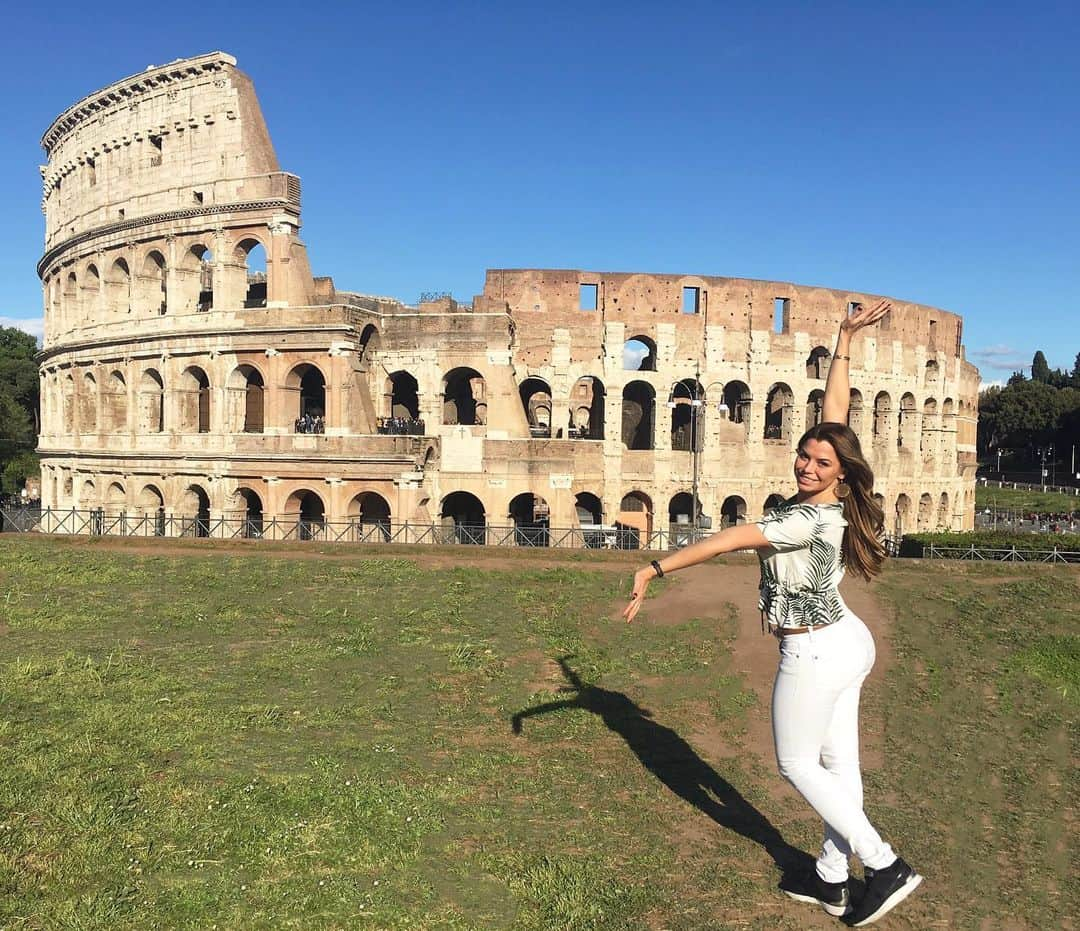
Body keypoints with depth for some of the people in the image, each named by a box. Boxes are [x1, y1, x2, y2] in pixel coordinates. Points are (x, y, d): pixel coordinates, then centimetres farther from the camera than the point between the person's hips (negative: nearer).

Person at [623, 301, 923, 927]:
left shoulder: (811, 516, -26)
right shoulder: (827, 500, -4)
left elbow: (729, 541, -32)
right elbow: (835, 410, 3)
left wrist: (654, 570, -33)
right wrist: (845, 341, 6)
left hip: (816, 654, -9)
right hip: (850, 641, 9)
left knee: (797, 765, 9)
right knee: (839, 762, 15)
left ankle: (885, 867, 15)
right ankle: (832, 880, 29)